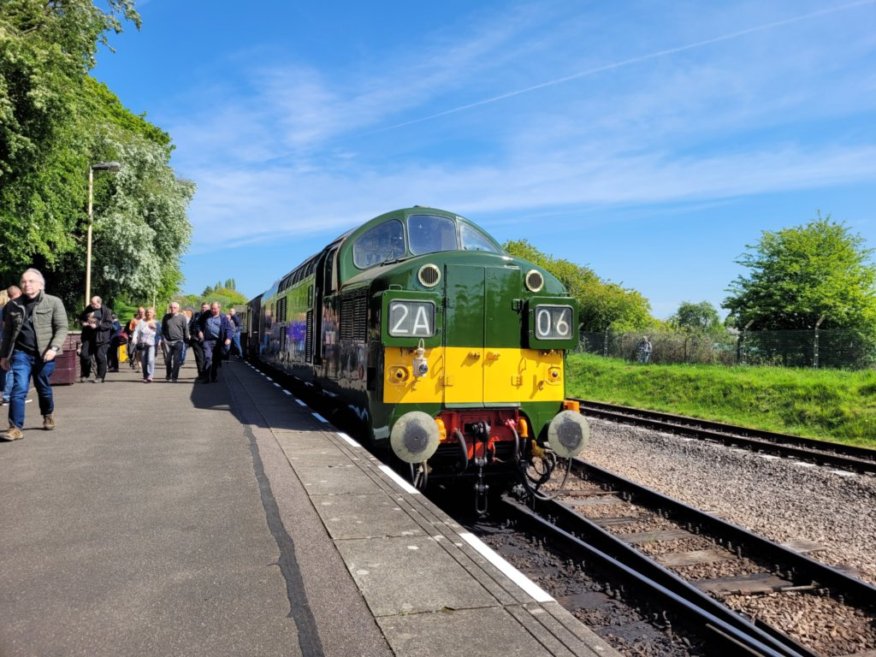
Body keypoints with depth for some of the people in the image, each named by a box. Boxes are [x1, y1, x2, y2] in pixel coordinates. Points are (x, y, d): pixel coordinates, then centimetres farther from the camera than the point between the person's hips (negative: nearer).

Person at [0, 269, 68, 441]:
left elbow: (62, 328, -7)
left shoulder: (54, 302, -2)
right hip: (21, 353, 2)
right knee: (19, 389, -9)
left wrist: (54, 348, -19)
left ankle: (48, 415, 40)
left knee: (43, 388, 14)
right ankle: (15, 428, -6)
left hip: (44, 354, -1)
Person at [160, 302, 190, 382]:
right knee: (167, 359, 5)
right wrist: (163, 339, 7)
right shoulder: (166, 317, 10)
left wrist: (186, 340, 0)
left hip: (178, 341, -2)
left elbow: (186, 330, 3)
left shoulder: (182, 317, 2)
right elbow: (163, 329, 14)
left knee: (177, 360, -3)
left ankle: (174, 377, 4)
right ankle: (168, 375, 24)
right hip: (167, 341, 2)